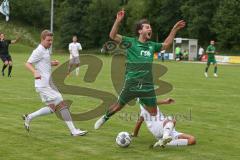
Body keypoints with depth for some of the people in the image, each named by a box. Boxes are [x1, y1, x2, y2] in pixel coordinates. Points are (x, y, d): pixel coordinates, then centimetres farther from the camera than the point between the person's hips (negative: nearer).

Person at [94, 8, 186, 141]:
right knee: (119, 105, 13)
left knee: (153, 113, 6)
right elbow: (113, 36, -10)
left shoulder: (152, 45, 12)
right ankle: (105, 118, 39)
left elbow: (166, 45, 29)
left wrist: (174, 30, 23)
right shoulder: (131, 42, -3)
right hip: (131, 84, -3)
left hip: (148, 86, 3)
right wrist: (118, 21, -22)